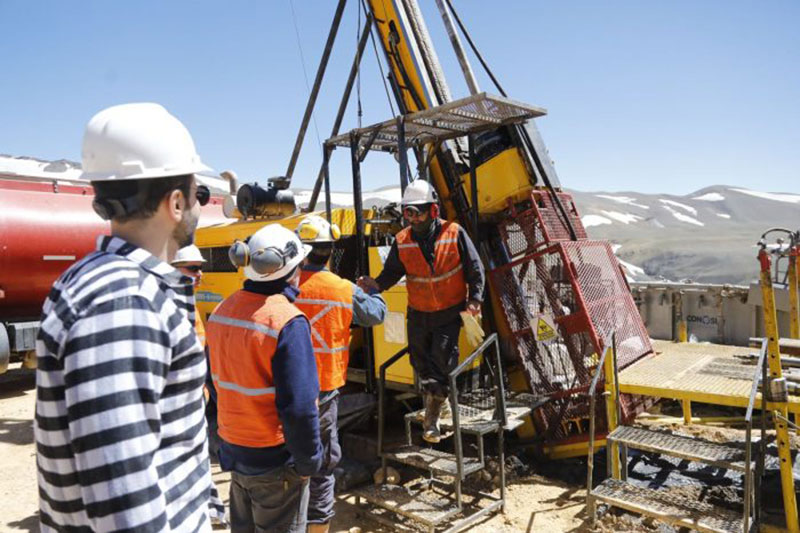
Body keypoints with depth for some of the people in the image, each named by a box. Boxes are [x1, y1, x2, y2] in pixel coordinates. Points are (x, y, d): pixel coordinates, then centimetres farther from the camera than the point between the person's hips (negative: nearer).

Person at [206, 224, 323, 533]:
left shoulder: (222, 311, -1)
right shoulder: (287, 322, -25)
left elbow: (219, 380, 9)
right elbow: (298, 406, -26)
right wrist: (308, 461, -12)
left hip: (234, 450, 7)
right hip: (275, 461, -7)